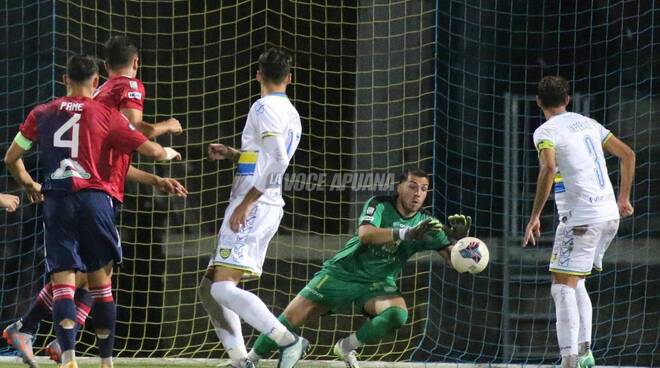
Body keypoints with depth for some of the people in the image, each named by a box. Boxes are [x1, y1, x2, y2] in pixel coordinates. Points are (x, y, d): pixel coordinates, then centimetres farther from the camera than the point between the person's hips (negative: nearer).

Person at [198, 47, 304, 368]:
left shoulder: (265, 108, -10)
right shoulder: (291, 115, 18)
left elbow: (278, 161, -23)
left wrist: (246, 202, -22)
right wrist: (232, 154, 24)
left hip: (252, 208, -9)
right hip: (268, 208, 9)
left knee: (222, 287, -18)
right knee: (211, 287, 11)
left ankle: (287, 339, -23)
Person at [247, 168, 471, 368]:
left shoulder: (426, 224, -3)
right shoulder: (380, 205, -11)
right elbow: (365, 234, -32)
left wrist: (459, 238, -32)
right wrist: (407, 233, -44)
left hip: (378, 284, 2)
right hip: (341, 273, -2)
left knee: (398, 314, -30)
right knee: (291, 320, -9)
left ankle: (347, 347, -7)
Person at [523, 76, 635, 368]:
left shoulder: (546, 131, -5)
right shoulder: (588, 123, 17)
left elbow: (548, 169, -22)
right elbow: (627, 155, 21)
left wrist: (535, 217, -19)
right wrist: (624, 198, 29)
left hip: (580, 217, -8)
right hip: (610, 213, 8)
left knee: (563, 287, -8)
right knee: (575, 284, 19)